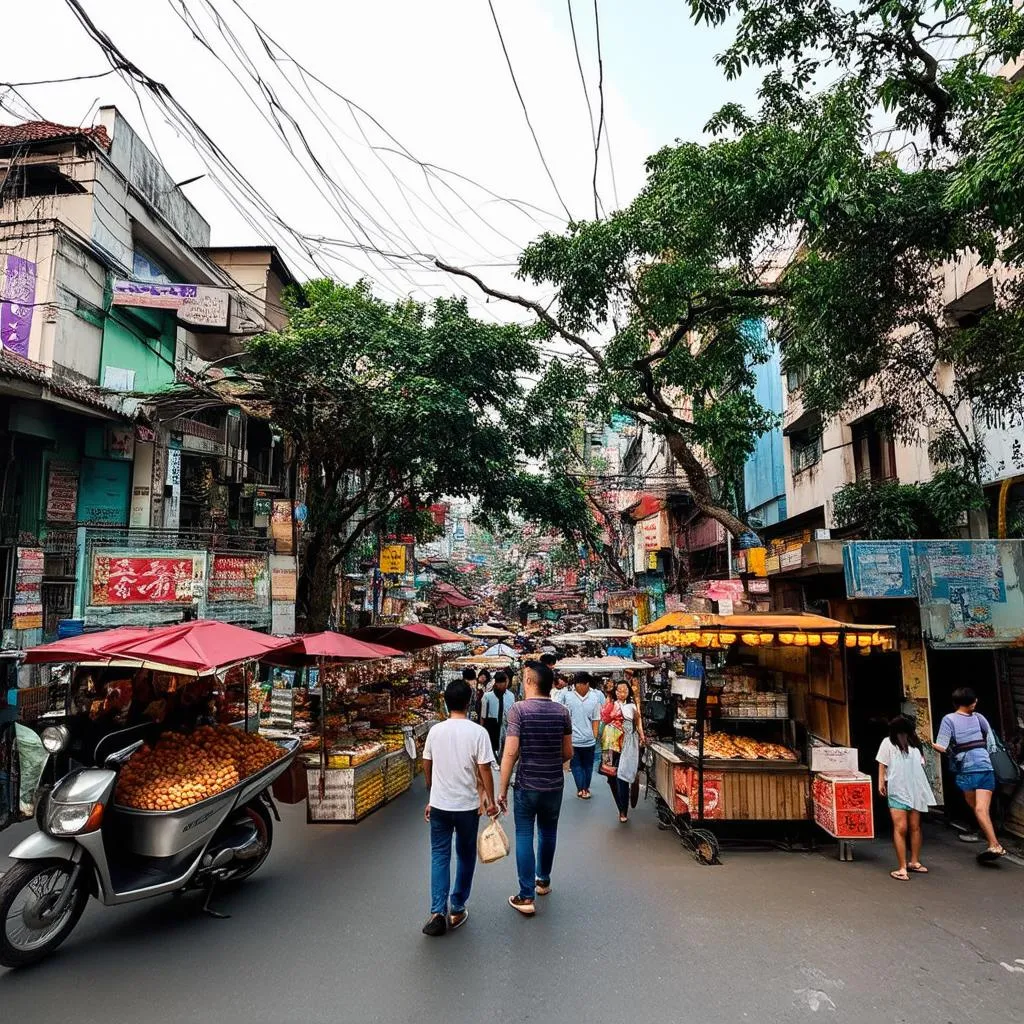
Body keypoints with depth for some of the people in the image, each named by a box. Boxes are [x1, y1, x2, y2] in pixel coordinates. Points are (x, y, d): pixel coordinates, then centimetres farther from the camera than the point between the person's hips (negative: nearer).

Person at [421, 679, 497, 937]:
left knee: (439, 856, 11)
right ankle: (457, 910, 22)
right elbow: (484, 770, -12)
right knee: (465, 856, 15)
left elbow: (427, 768, 6)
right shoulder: (477, 732, -14)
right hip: (467, 805, -2)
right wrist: (490, 800, 0)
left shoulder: (435, 731, -3)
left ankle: (438, 912, 3)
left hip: (439, 804, 2)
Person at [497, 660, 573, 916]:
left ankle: (526, 896, 7)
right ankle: (544, 880, 38)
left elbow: (510, 753, -18)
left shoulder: (518, 709, -15)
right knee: (548, 833, 20)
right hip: (554, 785, 4)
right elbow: (568, 753, 3)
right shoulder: (562, 712, -3)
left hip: (527, 785, -4)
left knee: (524, 837, 6)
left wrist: (502, 789, -10)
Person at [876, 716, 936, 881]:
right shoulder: (888, 742, 3)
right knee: (901, 828, -9)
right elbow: (882, 764, 2)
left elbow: (921, 764, 20)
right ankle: (902, 868, -6)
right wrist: (881, 782, -6)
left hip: (915, 789, 5)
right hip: (897, 791, -5)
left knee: (915, 827, 10)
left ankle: (914, 862, 24)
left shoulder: (915, 743, 16)